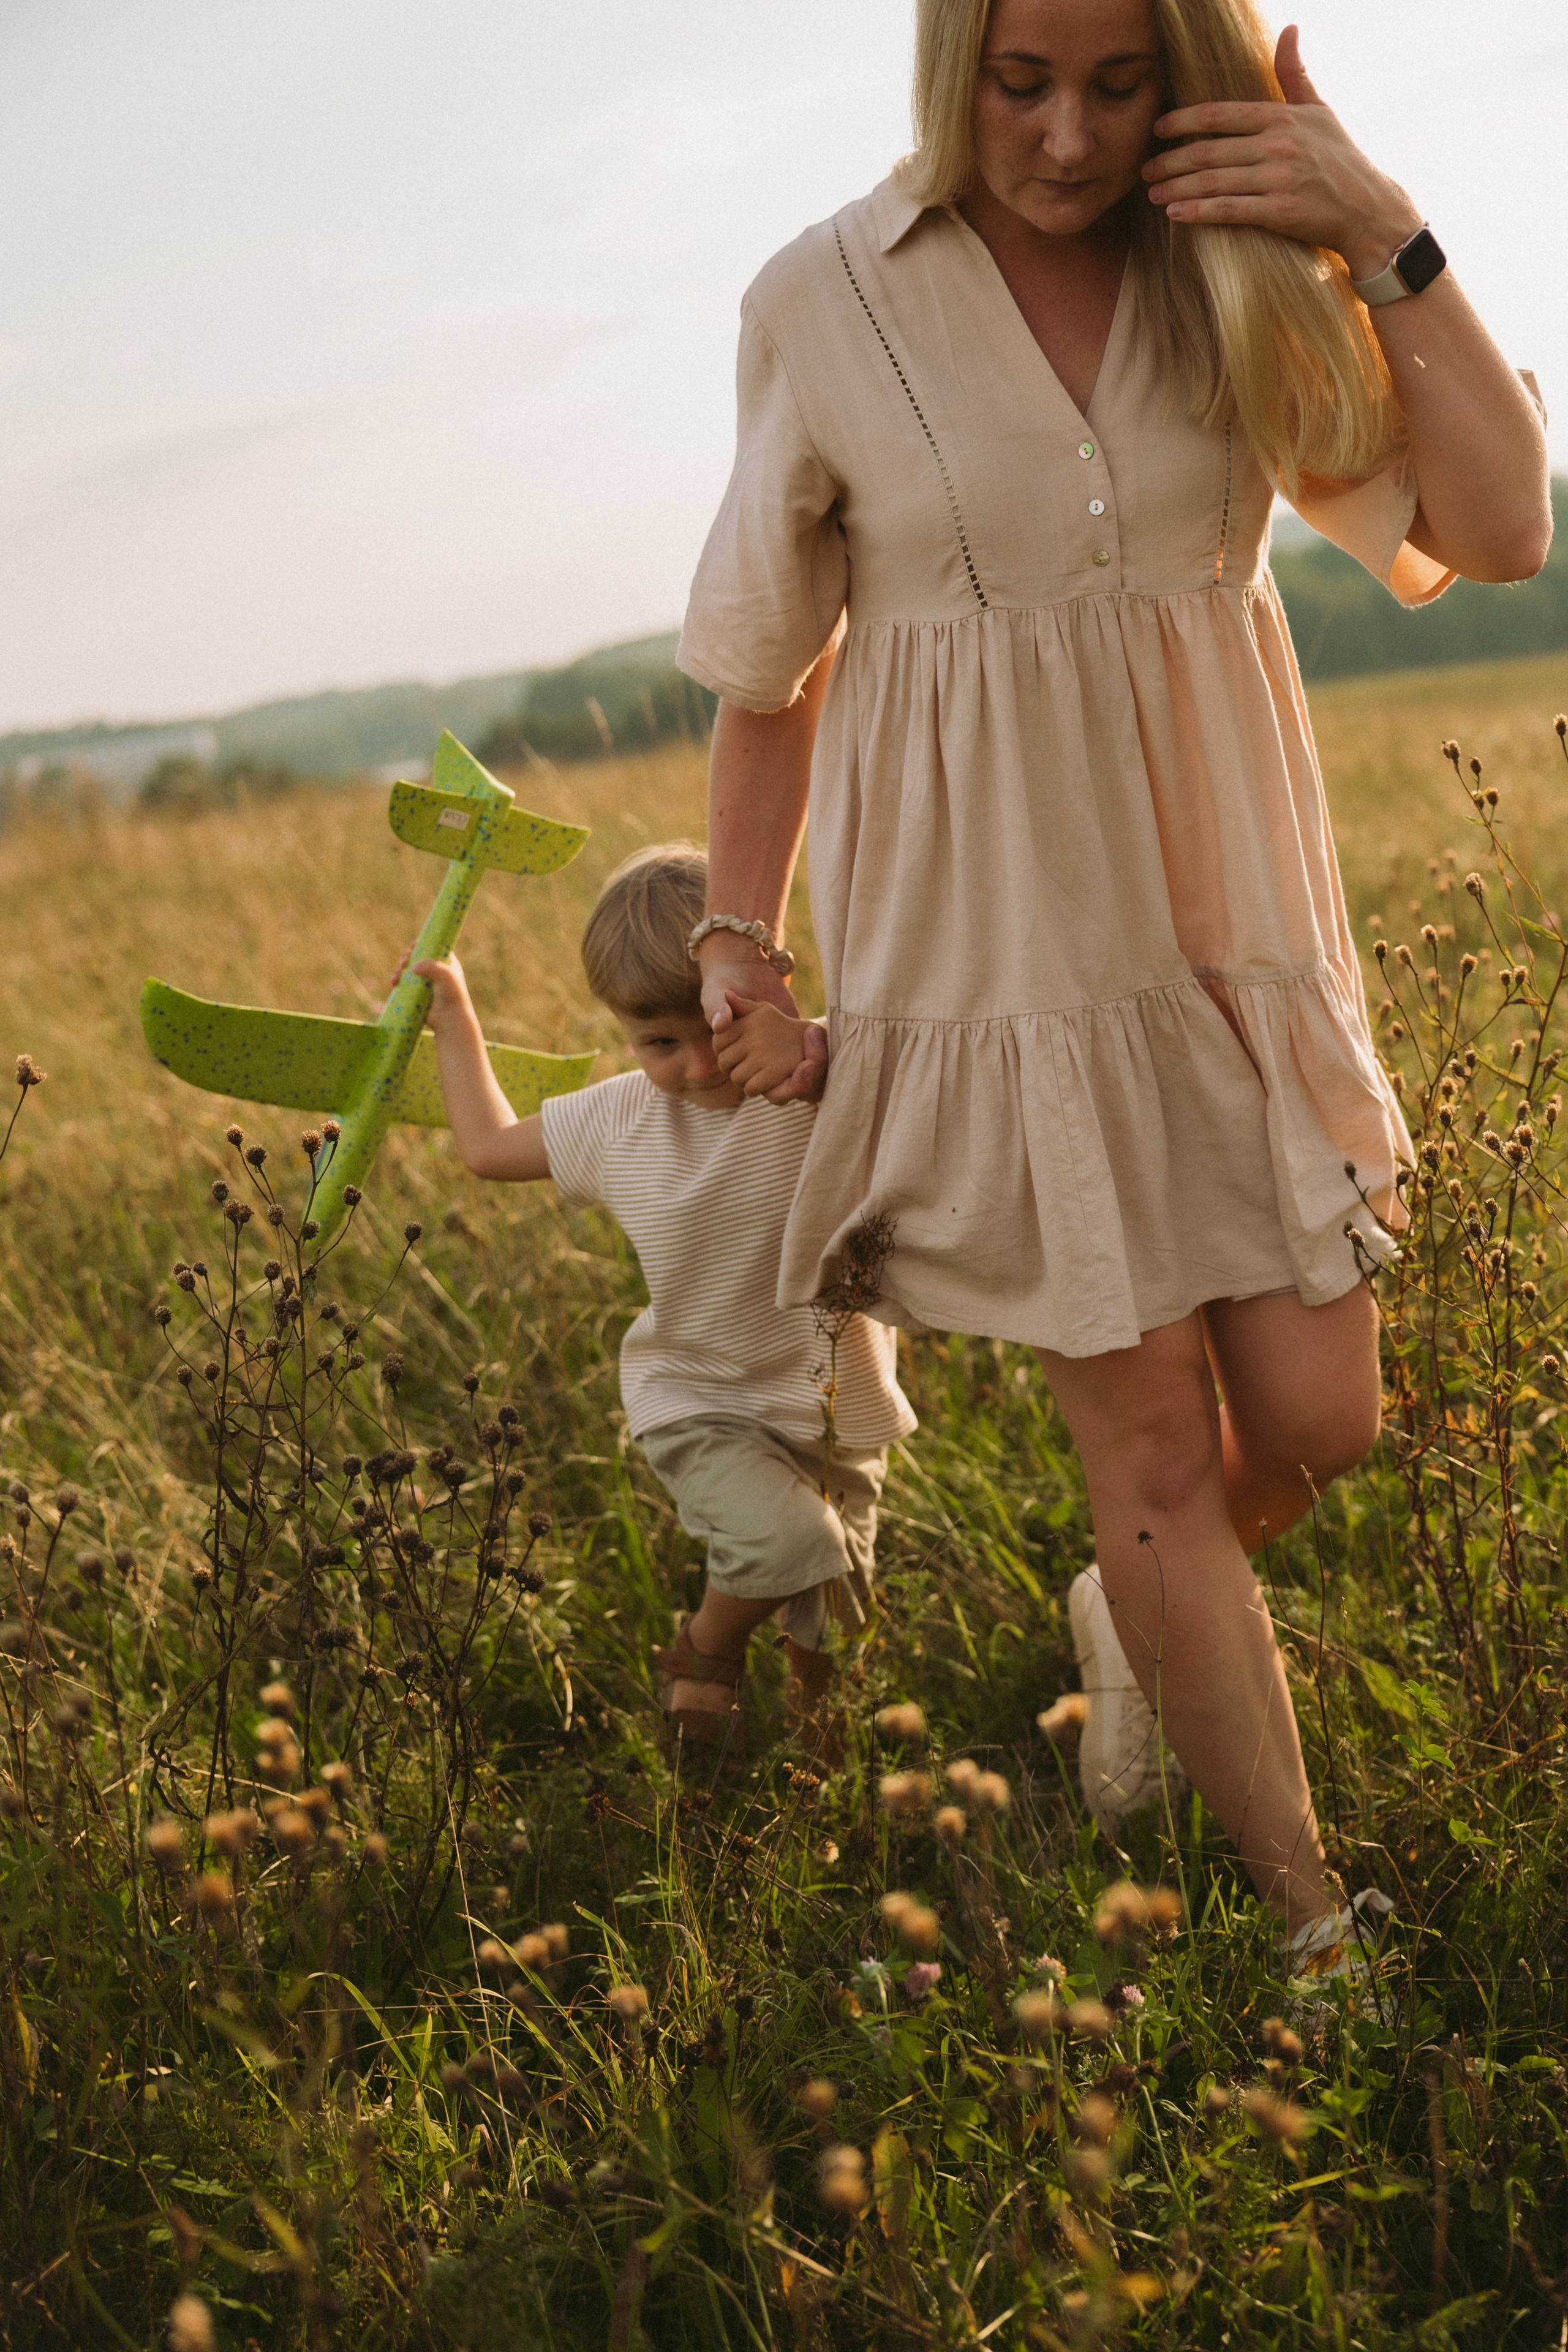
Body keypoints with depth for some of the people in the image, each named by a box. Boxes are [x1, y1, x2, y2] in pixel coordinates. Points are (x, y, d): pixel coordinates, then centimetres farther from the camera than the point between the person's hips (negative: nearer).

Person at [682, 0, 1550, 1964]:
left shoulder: (1239, 265, -2)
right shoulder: (822, 304, -8)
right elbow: (767, 666, 4)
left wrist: (1383, 240, -16)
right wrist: (740, 935, 4)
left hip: (1223, 930, 3)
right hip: (981, 954, -3)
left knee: (1316, 1416, 5)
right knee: (1155, 1442, 1)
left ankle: (1142, 1619, 39)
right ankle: (1312, 1917, 15)